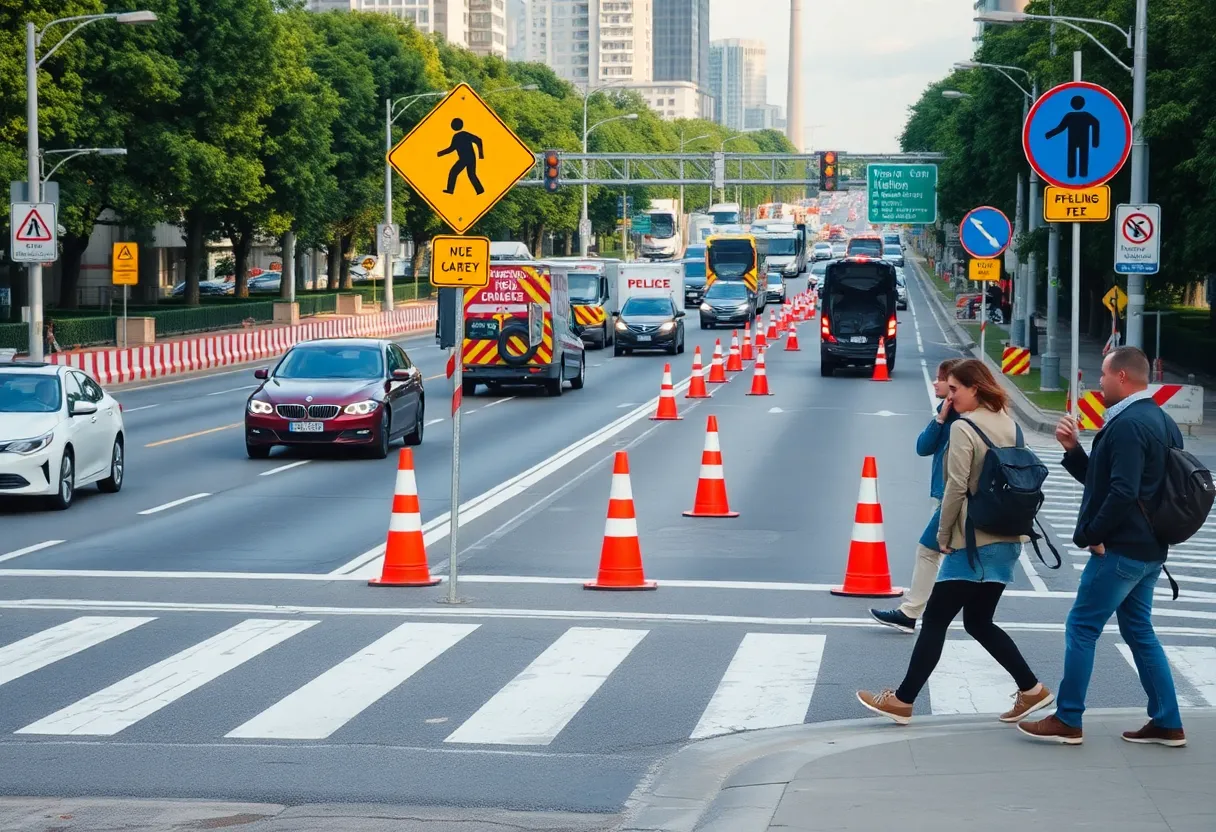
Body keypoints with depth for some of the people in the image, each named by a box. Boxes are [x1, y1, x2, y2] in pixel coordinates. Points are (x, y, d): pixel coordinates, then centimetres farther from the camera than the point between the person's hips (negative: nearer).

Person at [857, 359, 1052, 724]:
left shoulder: (964, 427, -12)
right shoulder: (1009, 425, 10)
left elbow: (956, 487, -16)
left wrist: (944, 534, -6)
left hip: (974, 542, -8)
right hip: (1007, 540, 8)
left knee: (935, 619, 0)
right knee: (979, 622, 17)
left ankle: (903, 701, 4)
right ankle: (1031, 690, 13)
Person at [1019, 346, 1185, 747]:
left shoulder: (1128, 425, -19)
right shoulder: (1159, 421, 14)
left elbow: (1123, 493, -27)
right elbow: (1101, 478, 19)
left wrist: (1091, 535, -16)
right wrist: (1073, 450, 7)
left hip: (1121, 549, -10)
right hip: (1148, 549, 10)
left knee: (1081, 628, -1)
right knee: (1139, 631, 15)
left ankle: (1067, 721, 4)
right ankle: (1167, 723, 17)